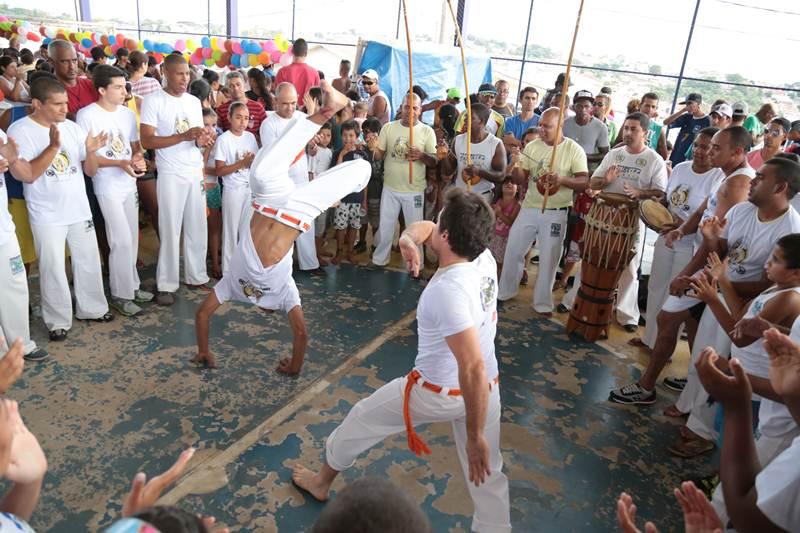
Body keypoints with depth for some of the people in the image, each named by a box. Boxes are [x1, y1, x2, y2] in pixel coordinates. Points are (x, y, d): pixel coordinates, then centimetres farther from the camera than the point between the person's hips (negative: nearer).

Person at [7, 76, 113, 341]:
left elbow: (90, 171, 5)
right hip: (47, 216, -4)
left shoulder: (73, 128, 2)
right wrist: (53, 147, -25)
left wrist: (91, 151, -16)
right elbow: (27, 175, -18)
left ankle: (92, 308, 31)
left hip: (79, 209, 5)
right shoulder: (20, 130, -10)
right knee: (53, 269, 3)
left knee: (89, 262, 14)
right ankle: (58, 320, 18)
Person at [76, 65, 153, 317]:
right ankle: (121, 294, 5)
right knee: (122, 240, -8)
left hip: (129, 184, 6)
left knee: (132, 238, 12)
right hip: (108, 187, -6)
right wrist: (120, 163, -22)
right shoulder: (87, 115, -11)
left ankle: (131, 285, 25)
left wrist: (139, 160, -8)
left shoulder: (128, 113, 7)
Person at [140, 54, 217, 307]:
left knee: (197, 227, 9)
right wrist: (184, 136, -22)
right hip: (170, 174, -5)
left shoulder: (194, 102, 11)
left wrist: (203, 140, -9)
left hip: (196, 172, 5)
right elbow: (147, 141, -13)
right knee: (170, 230, -2)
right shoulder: (154, 101, -7)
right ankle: (166, 285, 7)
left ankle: (196, 276, 20)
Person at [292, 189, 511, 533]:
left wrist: (476, 436, -27)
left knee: (362, 418, 20)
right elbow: (424, 228, 6)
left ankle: (322, 481, 46)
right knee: (487, 475, 21)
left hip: (437, 393, -6)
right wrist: (409, 238, -17)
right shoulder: (485, 258, -9)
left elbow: (474, 369, -36)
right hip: (487, 387, 6)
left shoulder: (447, 291, -33)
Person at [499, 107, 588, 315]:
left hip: (555, 213, -3)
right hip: (529, 208, 3)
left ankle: (543, 303, 22)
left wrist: (562, 179, -28)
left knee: (548, 259, 6)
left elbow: (584, 182, -12)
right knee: (513, 251, 10)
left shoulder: (574, 150, -8)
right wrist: (515, 166, -20)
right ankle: (505, 291, 29)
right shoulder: (532, 146, 1)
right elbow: (521, 181, 1)